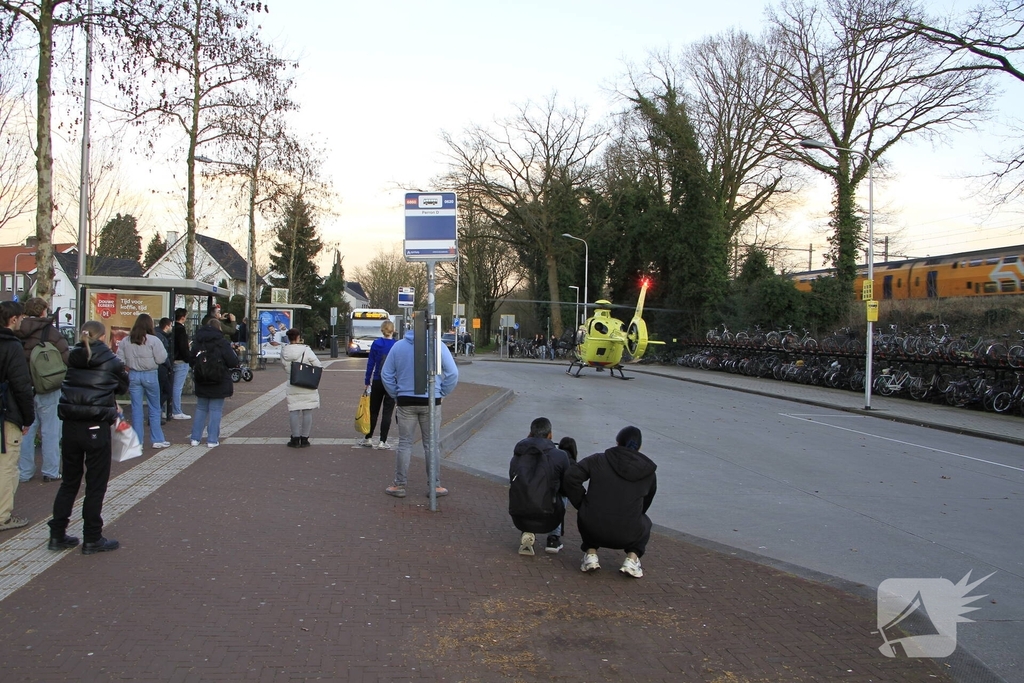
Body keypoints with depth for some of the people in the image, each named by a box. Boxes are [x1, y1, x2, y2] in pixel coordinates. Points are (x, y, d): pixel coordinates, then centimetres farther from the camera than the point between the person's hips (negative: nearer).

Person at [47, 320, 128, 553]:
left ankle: (57, 535, 20)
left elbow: (68, 385, 11)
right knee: (95, 485, 5)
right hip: (96, 428, -5)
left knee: (69, 482, 16)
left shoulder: (72, 359, 4)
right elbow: (123, 385, 6)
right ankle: (92, 539, 11)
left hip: (70, 426, 5)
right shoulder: (110, 361, -7)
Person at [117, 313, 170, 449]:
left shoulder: (126, 341, 1)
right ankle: (158, 440, 11)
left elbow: (120, 360, 2)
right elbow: (161, 358, -13)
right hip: (150, 375, -3)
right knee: (154, 409, 7)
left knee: (136, 408, 8)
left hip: (133, 375, 3)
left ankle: (137, 440, 11)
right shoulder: (154, 340, -13)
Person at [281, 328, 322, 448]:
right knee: (307, 411, 5)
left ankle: (295, 438, 9)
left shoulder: (284, 352, -1)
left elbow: (284, 366, 10)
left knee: (294, 411, 9)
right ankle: (304, 438, 8)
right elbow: (318, 366, -10)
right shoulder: (306, 350, -12)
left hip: (292, 386, 3)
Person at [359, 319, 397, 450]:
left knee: (373, 411, 14)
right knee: (387, 413, 4)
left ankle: (368, 438, 19)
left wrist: (367, 382, 5)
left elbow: (370, 364, -2)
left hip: (377, 382, 1)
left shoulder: (376, 344, -4)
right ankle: (382, 441, 5)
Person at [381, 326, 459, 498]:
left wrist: (396, 395, 9)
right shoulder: (438, 346, -7)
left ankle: (399, 485, 12)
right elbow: (453, 373, -8)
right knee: (431, 444, 7)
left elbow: (386, 374, 4)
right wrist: (441, 393, 3)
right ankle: (434, 486, 13)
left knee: (404, 443, 10)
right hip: (430, 401, -1)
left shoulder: (398, 346, 0)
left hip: (406, 402, 1)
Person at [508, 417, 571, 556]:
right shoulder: (560, 456, -2)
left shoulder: (516, 457, 8)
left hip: (519, 520, 3)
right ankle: (554, 538, 21)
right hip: (547, 521, -2)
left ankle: (527, 532, 14)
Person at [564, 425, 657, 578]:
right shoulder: (648, 472, 11)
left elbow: (571, 477, -4)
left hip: (593, 530, 0)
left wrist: (581, 504, 10)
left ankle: (591, 554, 16)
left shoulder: (598, 460, 5)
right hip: (627, 536, 0)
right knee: (644, 522, 34)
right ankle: (632, 558, 10)